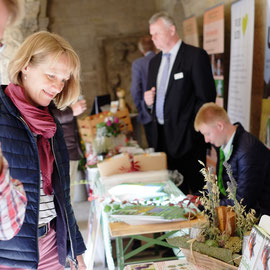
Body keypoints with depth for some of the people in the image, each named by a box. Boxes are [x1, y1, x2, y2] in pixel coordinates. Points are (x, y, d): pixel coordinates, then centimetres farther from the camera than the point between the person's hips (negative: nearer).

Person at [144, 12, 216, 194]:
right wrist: (149, 101, 1)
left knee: (196, 189, 1)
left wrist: (194, 132, -14)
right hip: (162, 136, 6)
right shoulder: (155, 61, 15)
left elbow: (206, 98, -11)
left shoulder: (196, 56, -7)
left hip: (187, 137, -6)